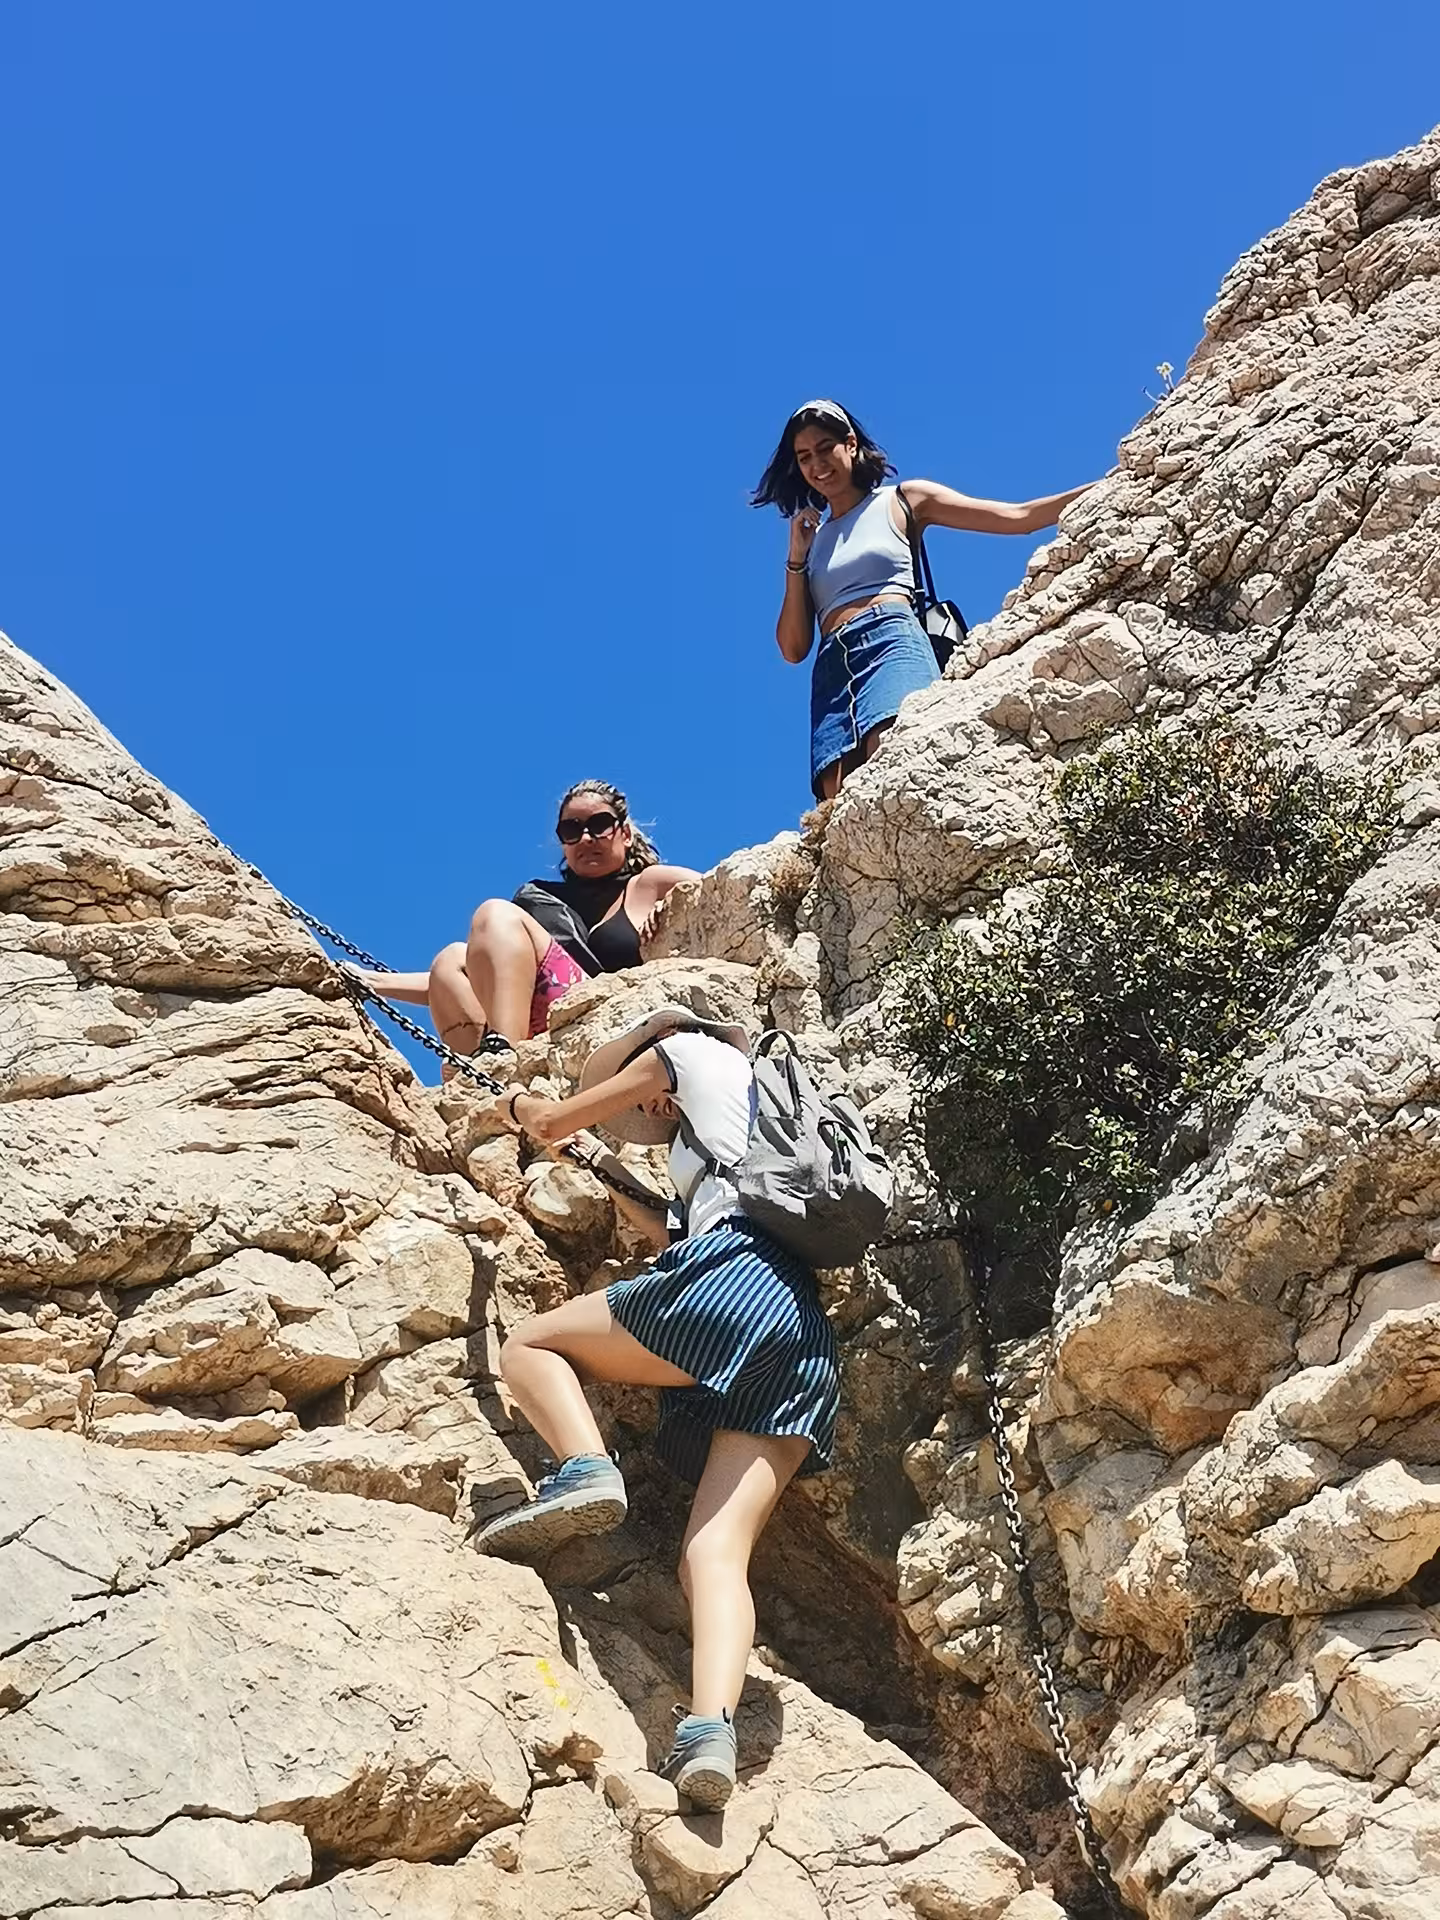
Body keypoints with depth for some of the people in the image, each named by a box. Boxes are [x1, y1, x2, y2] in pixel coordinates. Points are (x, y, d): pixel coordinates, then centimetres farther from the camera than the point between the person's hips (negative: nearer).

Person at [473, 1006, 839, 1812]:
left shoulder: (693, 1051, 19)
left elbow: (555, 1120, 24)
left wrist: (520, 1105, 45)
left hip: (735, 1282, -7)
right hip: (810, 1338, 7)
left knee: (531, 1343, 12)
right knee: (718, 1550, -6)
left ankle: (585, 1469, -15)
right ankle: (709, 1733, -29)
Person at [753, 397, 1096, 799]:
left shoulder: (902, 501, 20)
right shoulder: (810, 538, 29)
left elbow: (1017, 517, 13)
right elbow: (793, 649, 20)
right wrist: (797, 557, 12)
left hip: (891, 640, -3)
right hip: (831, 669, 3)